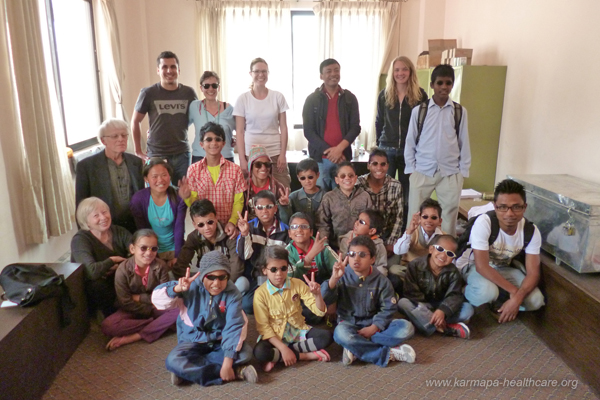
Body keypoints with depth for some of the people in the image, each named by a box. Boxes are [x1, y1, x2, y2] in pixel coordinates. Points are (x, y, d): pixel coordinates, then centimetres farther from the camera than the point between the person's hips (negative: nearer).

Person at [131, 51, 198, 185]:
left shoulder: (189, 93, 0)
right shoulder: (148, 93, -5)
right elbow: (135, 121, 4)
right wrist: (138, 151, 2)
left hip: (182, 154, 2)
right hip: (156, 155, -2)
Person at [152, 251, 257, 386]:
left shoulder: (232, 294, -17)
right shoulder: (191, 286, -15)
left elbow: (234, 326, -25)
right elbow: (157, 299, -18)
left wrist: (228, 362, -34)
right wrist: (177, 289, -39)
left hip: (220, 341, -1)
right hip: (193, 341, 1)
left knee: (245, 353, -28)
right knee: (173, 361, -30)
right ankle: (236, 372, -26)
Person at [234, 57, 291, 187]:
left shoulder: (278, 97, 3)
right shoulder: (243, 99, 1)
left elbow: (283, 128, 4)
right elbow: (239, 132, 0)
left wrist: (283, 154, -3)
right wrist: (242, 159, -6)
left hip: (275, 153, 1)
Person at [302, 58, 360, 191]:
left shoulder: (350, 98, 8)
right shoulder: (312, 99, 3)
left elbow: (355, 127, 2)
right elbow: (308, 131, -2)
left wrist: (339, 148, -13)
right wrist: (328, 151, -12)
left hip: (343, 157, 1)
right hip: (319, 157, -1)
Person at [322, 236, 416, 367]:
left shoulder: (381, 281, -2)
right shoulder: (343, 277, -6)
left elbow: (388, 308, -5)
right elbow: (324, 300, -16)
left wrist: (373, 328, -18)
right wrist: (334, 278, -30)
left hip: (373, 324, 3)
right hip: (349, 323, -2)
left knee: (406, 328, -20)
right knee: (341, 333, -37)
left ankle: (356, 346, -23)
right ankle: (389, 353, -24)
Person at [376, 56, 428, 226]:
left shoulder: (420, 95, -1)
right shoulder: (384, 95, 4)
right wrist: (380, 143, 7)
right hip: (387, 149, 1)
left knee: (407, 191, 8)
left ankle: (405, 227, 18)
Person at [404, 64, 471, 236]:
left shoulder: (460, 111, 4)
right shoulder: (419, 110, 2)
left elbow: (464, 143, 6)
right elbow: (410, 141, 5)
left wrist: (463, 171, 3)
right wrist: (411, 169, 1)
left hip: (450, 173, 1)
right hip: (422, 171, 0)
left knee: (449, 216, 6)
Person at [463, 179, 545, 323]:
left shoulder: (531, 231, -18)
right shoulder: (483, 222, -31)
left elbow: (533, 273, -18)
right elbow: (482, 266, -32)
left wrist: (517, 298, -35)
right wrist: (513, 290, -32)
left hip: (505, 268, 5)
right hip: (475, 266, -4)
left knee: (536, 300, -18)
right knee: (487, 291, -37)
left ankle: (498, 303, 8)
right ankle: (465, 292, -3)